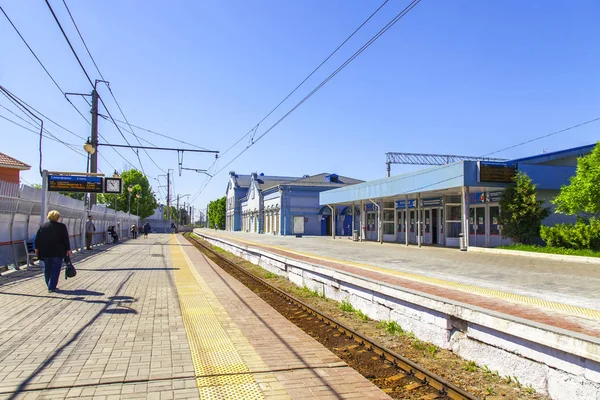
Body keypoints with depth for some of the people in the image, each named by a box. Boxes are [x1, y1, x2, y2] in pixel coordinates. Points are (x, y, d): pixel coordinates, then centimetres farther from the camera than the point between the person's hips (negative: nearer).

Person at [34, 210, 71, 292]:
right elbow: (66, 239, -6)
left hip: (45, 252, 4)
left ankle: (49, 285, 22)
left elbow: (37, 238, 8)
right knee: (55, 269, 0)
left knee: (47, 269, 14)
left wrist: (37, 248, 16)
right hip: (58, 252, -4)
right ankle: (52, 287, -3)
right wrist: (68, 250, 0)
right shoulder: (62, 226, -5)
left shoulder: (42, 226, 6)